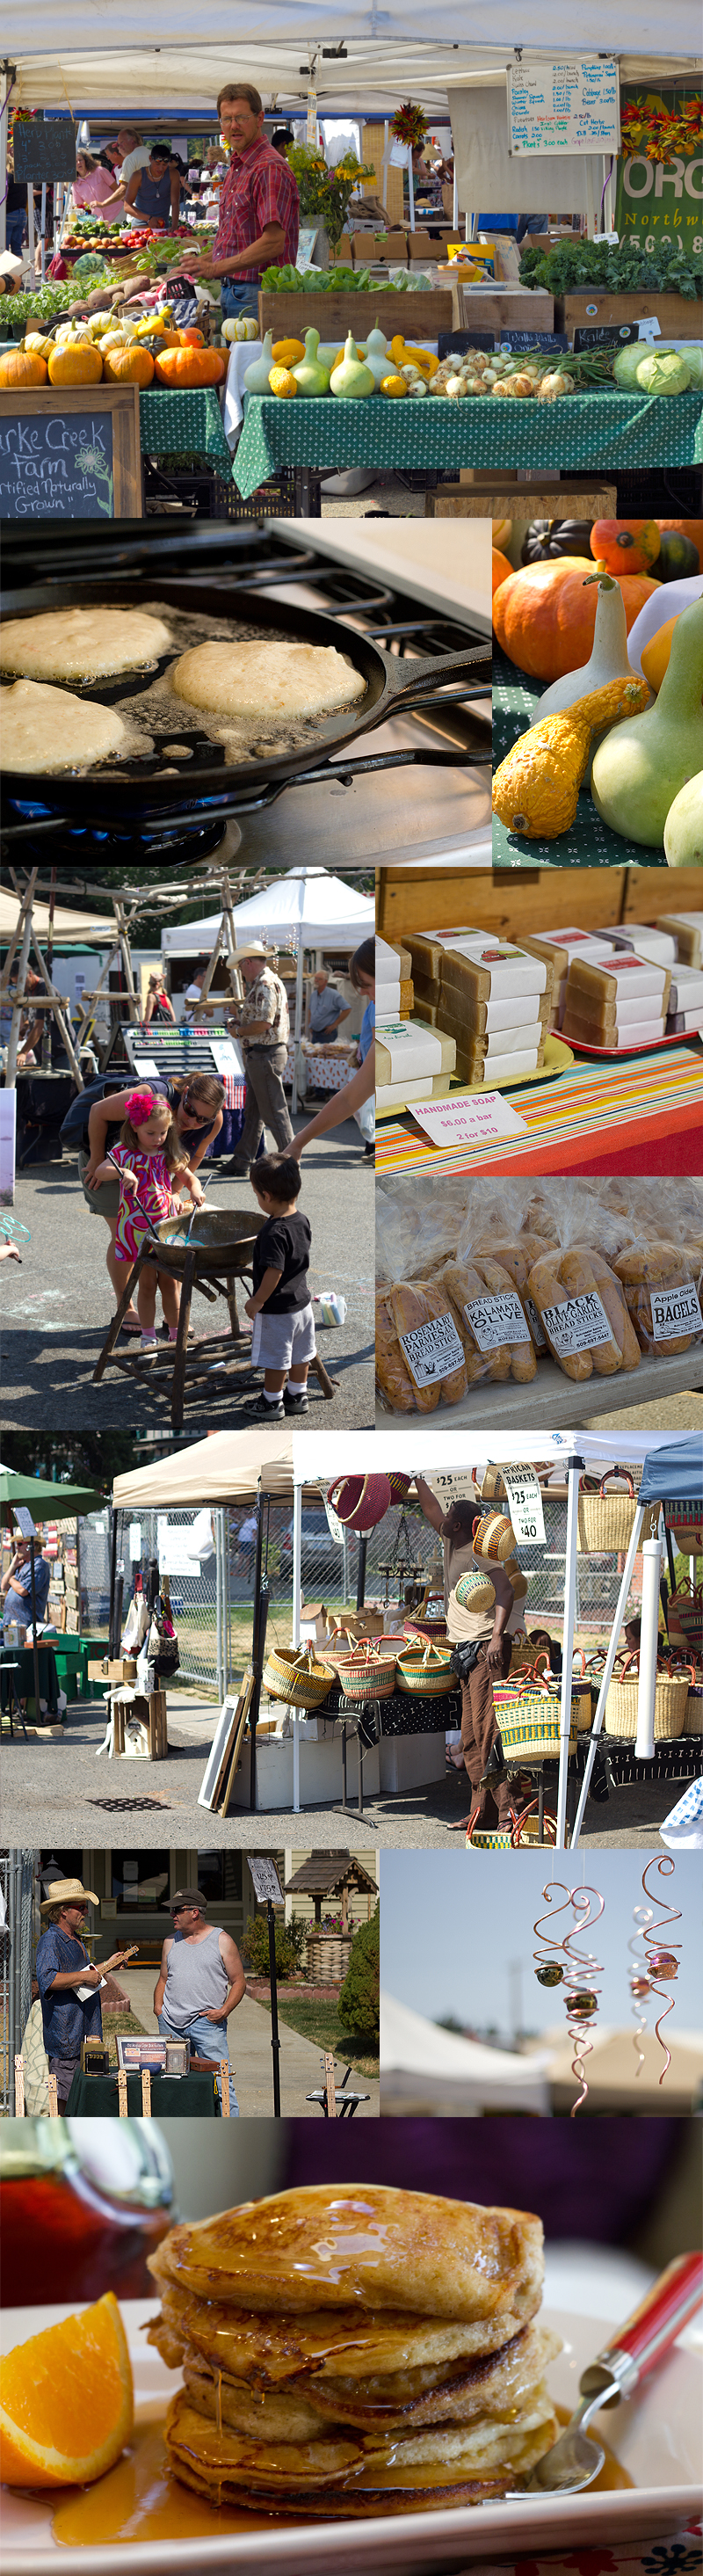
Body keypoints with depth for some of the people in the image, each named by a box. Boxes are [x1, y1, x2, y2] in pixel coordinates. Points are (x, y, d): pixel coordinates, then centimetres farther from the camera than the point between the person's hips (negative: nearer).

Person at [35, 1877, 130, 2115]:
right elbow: (47, 1980, -27)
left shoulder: (75, 1940, 20)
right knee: (61, 2098, -8)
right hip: (65, 2036, -10)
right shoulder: (50, 1941, -13)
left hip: (85, 2031, 10)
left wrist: (106, 1966, 25)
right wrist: (84, 1976, -23)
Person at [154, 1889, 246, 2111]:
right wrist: (158, 2007, 6)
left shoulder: (222, 1941, 3)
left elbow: (239, 1982, 3)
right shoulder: (171, 1941, 17)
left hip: (207, 2021, -4)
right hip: (171, 2023, 5)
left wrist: (224, 2011, -10)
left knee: (220, 2081, -11)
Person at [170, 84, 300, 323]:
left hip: (255, 295, -9)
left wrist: (216, 268, -21)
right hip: (230, 292, 9)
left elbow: (273, 242, -22)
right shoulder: (235, 169, 18)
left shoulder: (270, 169, -14)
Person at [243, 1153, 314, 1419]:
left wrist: (257, 1301, -19)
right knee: (299, 1354, 21)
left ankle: (272, 1402, 23)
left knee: (275, 1359, 9)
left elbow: (275, 1271, -30)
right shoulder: (302, 1221, -3)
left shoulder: (274, 1232, -28)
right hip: (302, 1301, 8)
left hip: (277, 1309, -8)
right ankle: (297, 1395, 36)